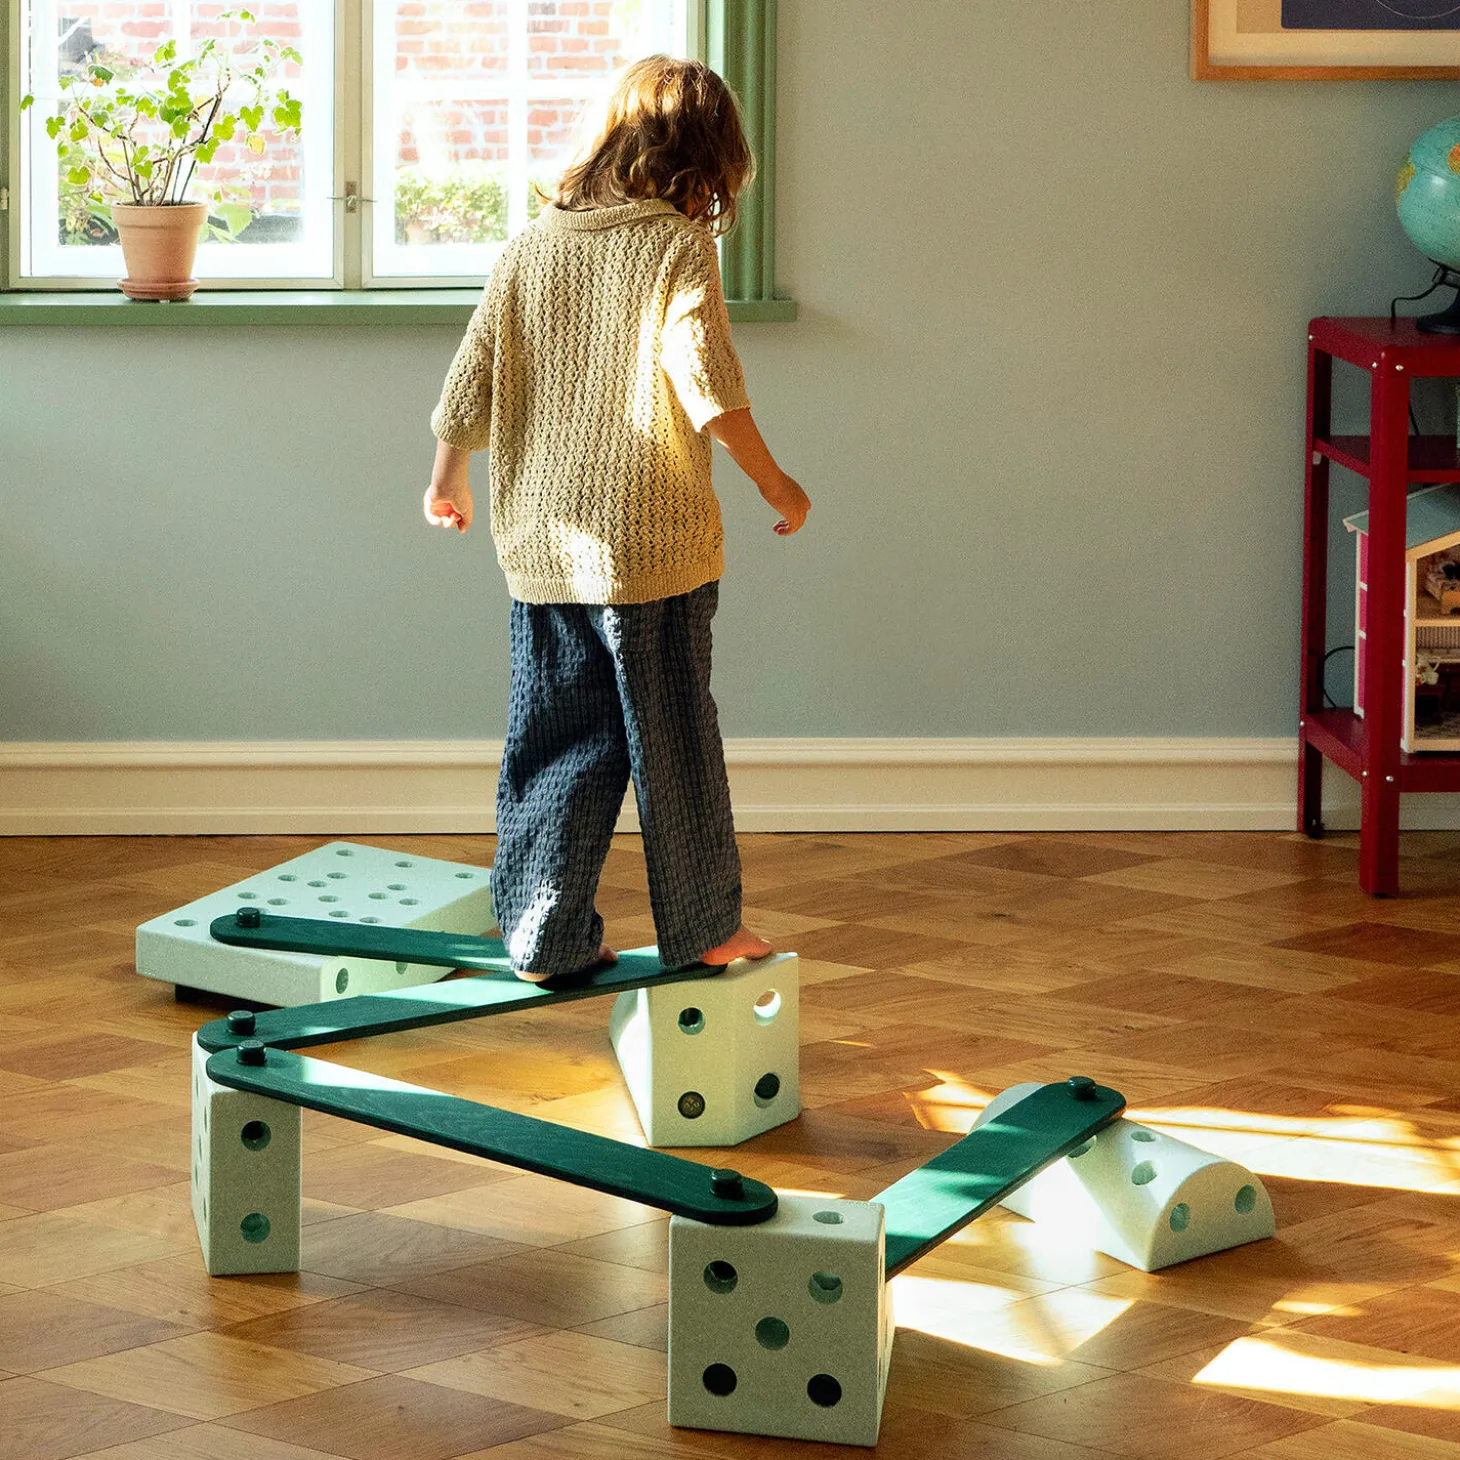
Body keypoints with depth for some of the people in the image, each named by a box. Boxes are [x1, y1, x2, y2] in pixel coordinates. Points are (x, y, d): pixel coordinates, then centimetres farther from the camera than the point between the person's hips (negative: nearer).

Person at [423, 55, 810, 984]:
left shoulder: (532, 246, 8)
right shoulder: (679, 247, -7)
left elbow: (471, 382, 10)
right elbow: (708, 382, -18)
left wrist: (447, 482, 25)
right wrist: (774, 482, -10)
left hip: (539, 542, 5)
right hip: (652, 542, -5)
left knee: (554, 740, 10)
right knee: (673, 739, 6)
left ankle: (544, 935, 11)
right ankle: (702, 928, 16)